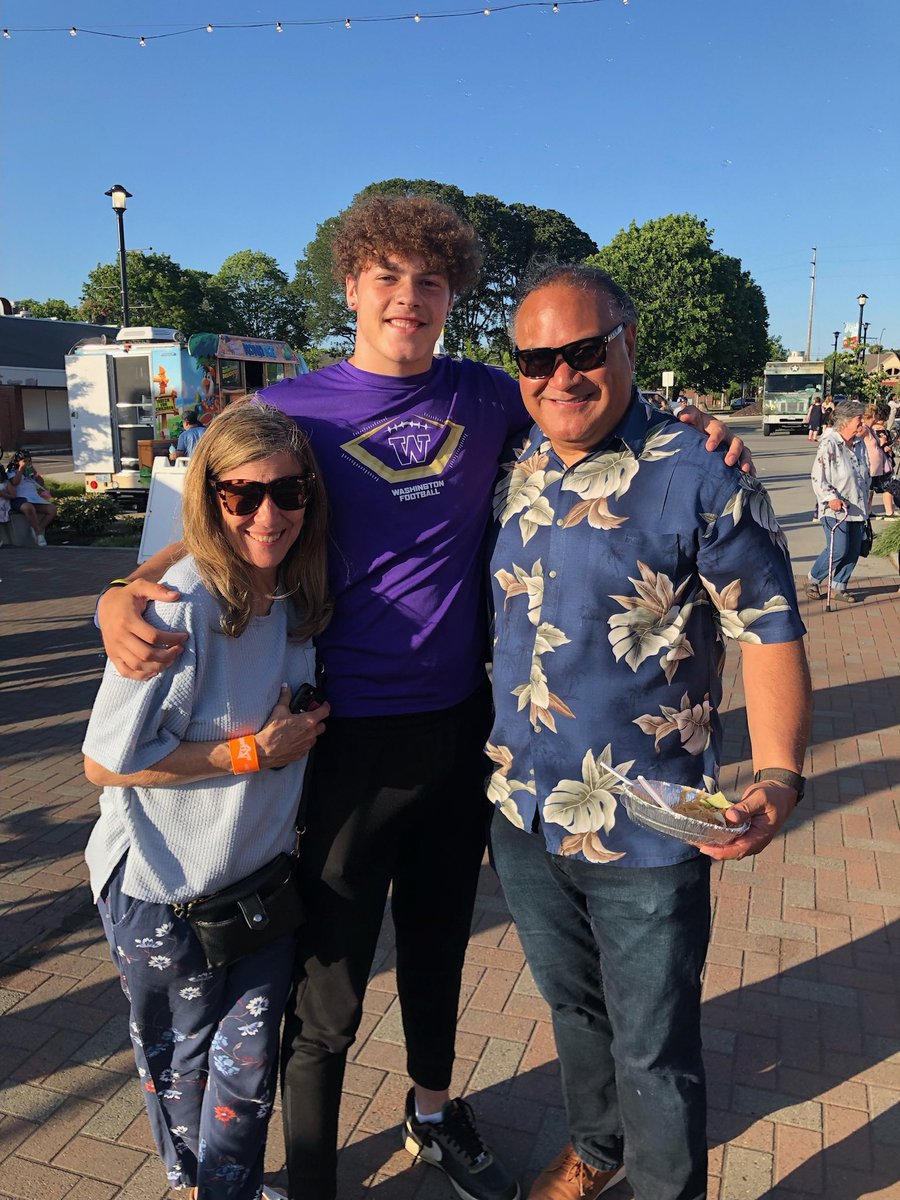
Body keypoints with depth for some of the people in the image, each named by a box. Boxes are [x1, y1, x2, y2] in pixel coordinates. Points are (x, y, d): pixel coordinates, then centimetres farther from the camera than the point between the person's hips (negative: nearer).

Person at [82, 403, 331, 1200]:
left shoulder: (297, 597, -5)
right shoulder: (181, 607, -27)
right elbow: (106, 762, -24)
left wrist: (304, 726, -5)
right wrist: (253, 752, -22)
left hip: (263, 872, 5)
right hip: (165, 891, -4)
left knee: (249, 1062, 15)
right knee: (182, 1052, 22)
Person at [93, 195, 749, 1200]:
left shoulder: (485, 397, 2)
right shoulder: (288, 410, -6)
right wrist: (123, 595, -22)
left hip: (462, 723, 4)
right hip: (351, 734, -3)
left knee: (438, 944, 24)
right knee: (328, 992, 5)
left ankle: (433, 1115, 50)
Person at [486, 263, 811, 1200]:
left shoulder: (701, 478, -14)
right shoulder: (509, 472, 2)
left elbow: (770, 632, -11)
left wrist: (778, 776, -24)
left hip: (646, 836, -5)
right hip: (522, 813, 6)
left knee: (654, 1049, 13)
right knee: (571, 1006, 27)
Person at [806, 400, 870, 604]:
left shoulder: (860, 444, 11)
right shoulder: (829, 444, -12)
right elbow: (818, 477, -15)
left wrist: (865, 500, 18)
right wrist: (831, 497, -25)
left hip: (857, 508, 7)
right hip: (835, 510, -7)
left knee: (853, 551, 6)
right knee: (838, 550, -11)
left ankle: (838, 587, 21)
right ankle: (813, 579, 12)